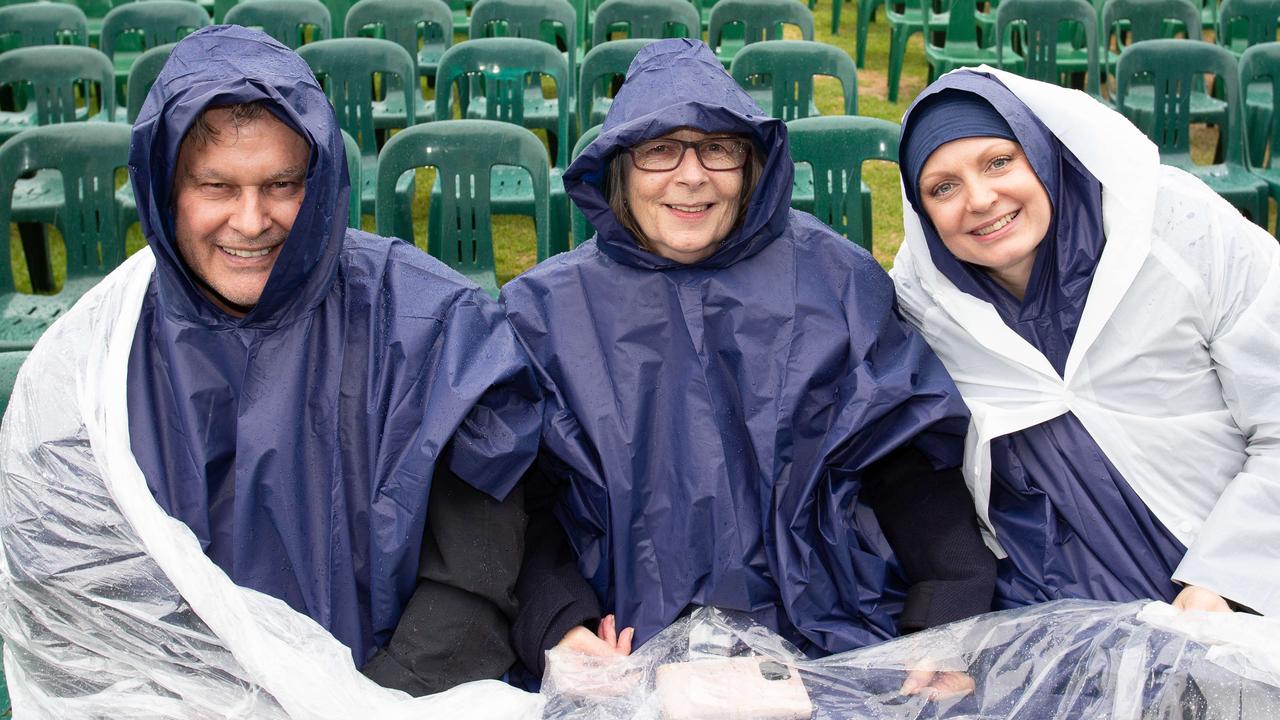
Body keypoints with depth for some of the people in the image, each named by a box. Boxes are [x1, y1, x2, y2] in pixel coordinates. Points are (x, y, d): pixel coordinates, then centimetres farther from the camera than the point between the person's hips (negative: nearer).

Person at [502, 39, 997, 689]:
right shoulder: (547, 311, 7)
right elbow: (526, 501, 4)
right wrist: (559, 627, -14)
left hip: (829, 631, 1)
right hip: (629, 646, 0)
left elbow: (906, 461, 6)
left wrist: (947, 629, -6)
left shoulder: (832, 281, 8)